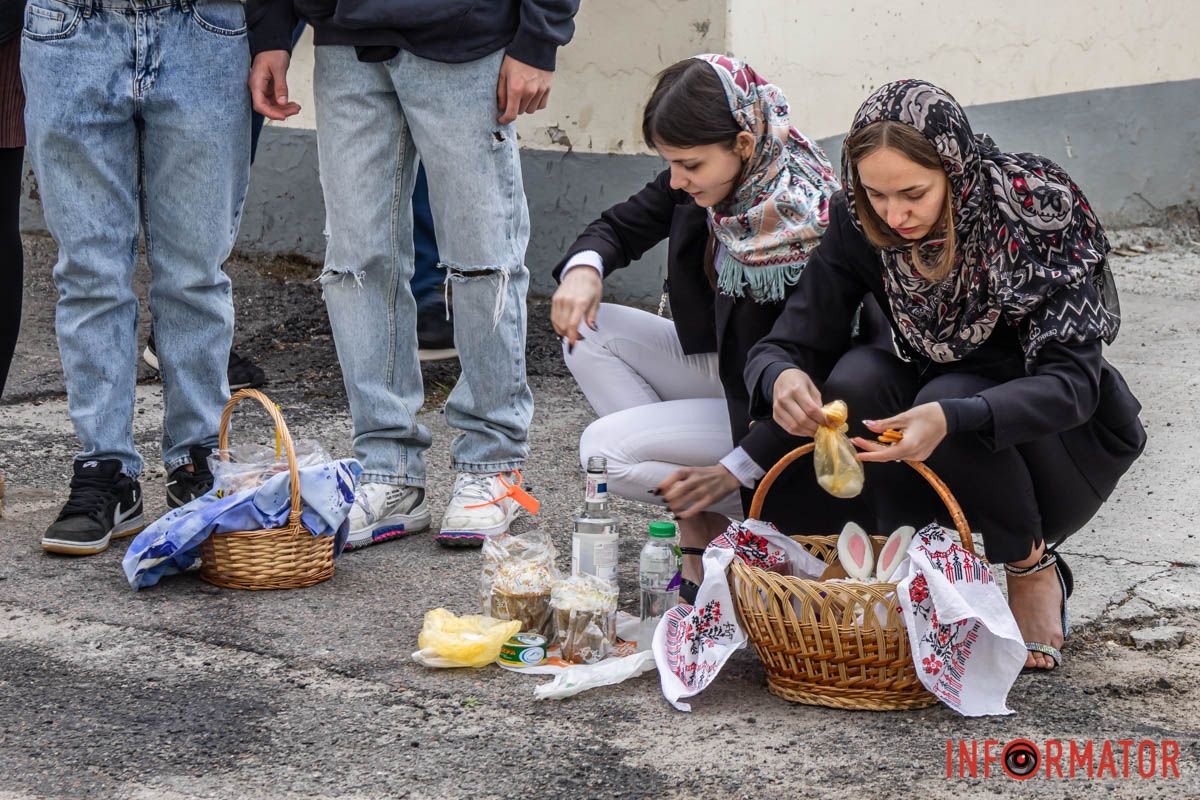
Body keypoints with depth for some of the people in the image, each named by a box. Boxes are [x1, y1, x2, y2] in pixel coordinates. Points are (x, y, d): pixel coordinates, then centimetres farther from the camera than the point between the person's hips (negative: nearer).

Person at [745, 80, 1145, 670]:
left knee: (951, 395, -33)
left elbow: (1071, 383, -32)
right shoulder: (859, 225, -15)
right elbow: (785, 345, -15)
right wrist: (783, 378, -41)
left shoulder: (1041, 211, -25)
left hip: (1068, 439, -3)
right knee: (855, 379, -26)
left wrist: (952, 418, -50)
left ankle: (1034, 570, -8)